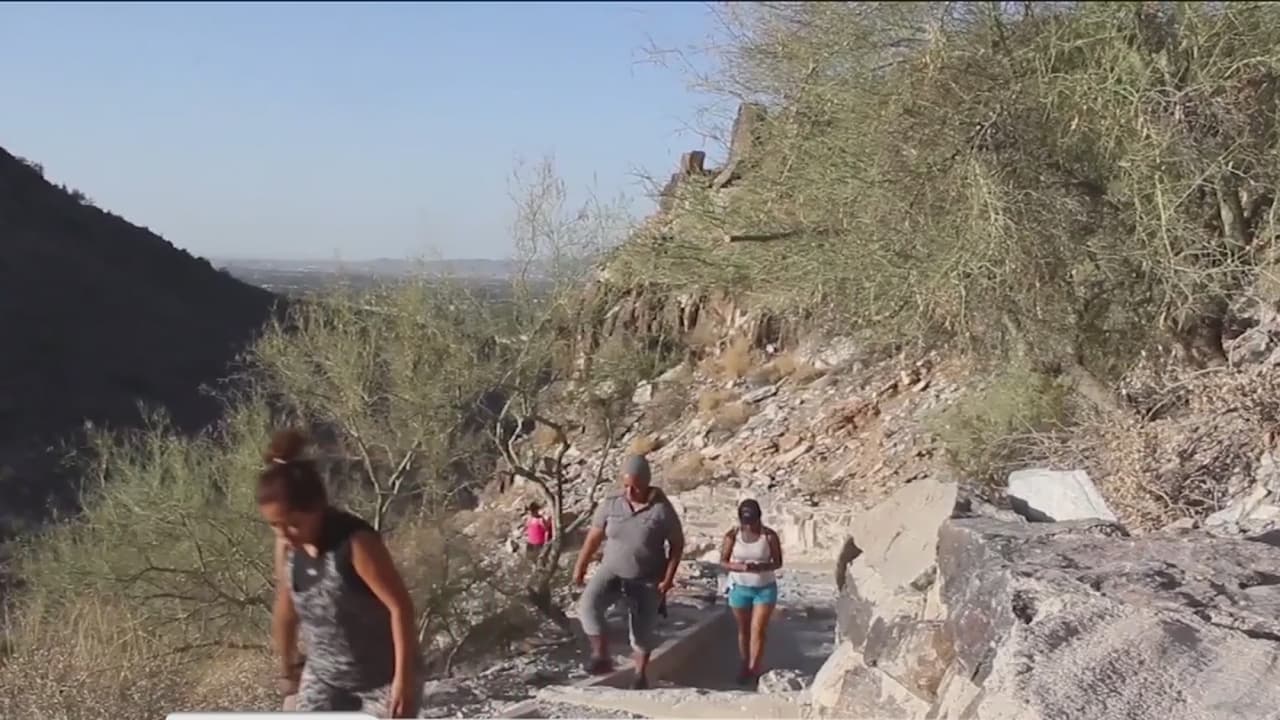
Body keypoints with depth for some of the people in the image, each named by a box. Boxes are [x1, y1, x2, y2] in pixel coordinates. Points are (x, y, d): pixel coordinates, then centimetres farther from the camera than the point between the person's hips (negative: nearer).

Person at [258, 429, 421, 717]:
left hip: (382, 678, -5)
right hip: (324, 676, 6)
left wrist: (404, 677, -23)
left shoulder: (356, 543, -28)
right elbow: (286, 608, 7)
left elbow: (401, 607, -25)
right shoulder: (287, 546, -9)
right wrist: (289, 669, 16)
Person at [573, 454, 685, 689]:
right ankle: (601, 657, -14)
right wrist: (579, 569, 4)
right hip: (612, 572, 2)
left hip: (647, 580, -2)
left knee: (642, 630, 7)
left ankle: (641, 675, 31)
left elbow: (677, 544, -7)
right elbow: (593, 538, 2)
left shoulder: (662, 509, -16)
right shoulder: (610, 505, -9)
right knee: (588, 605, -25)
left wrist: (668, 578, -13)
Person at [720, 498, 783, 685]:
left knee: (758, 630, -7)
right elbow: (723, 562, -5)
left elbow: (778, 562, -5)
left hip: (765, 588, -1)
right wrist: (740, 567, -25)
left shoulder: (770, 536, -10)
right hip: (740, 588, 1)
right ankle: (745, 667, 23)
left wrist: (762, 566, -25)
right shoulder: (732, 536, -8)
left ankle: (753, 670, -1)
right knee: (743, 630, 11)